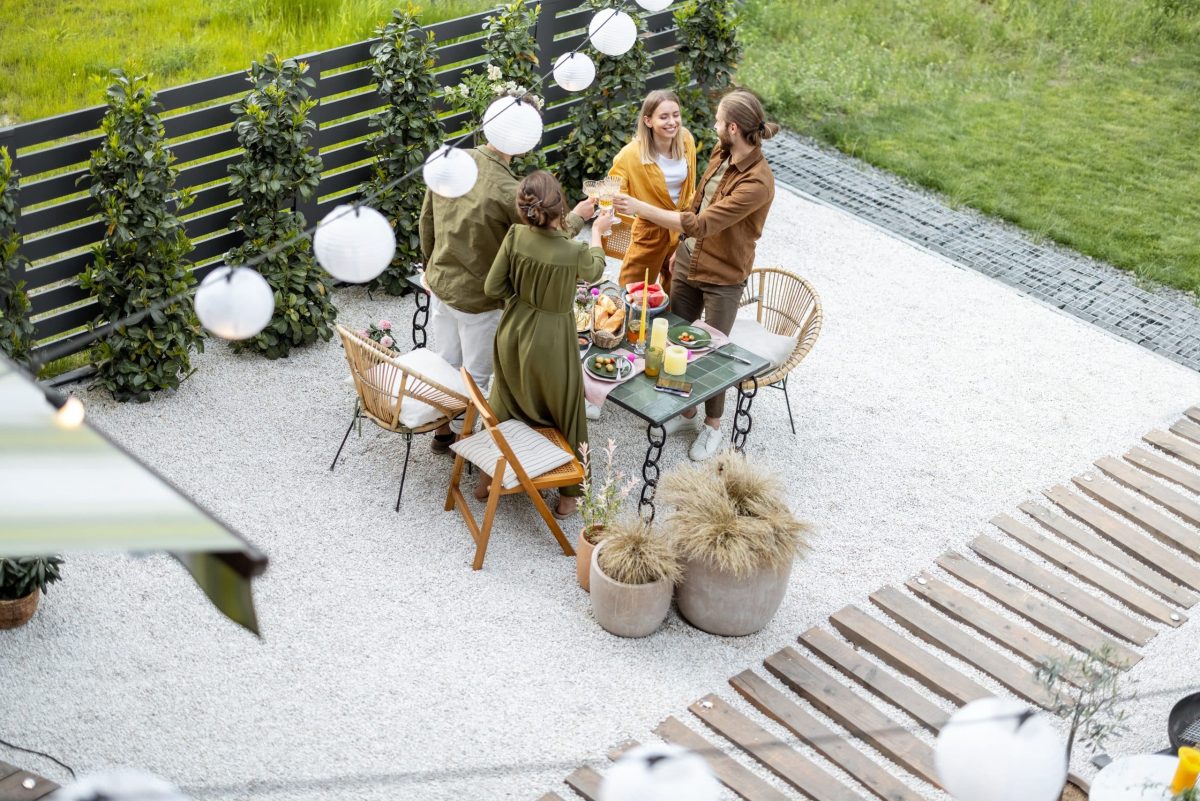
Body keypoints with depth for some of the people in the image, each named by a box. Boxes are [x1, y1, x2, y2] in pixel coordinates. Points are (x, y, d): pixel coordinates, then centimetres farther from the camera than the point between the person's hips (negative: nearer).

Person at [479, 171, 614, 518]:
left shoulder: (515, 236, -17)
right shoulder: (575, 252, -25)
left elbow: (493, 288, -9)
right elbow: (594, 271, 1)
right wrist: (597, 232, 17)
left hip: (512, 334, 4)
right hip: (549, 342, -4)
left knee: (505, 404, 25)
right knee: (566, 412, 17)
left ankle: (488, 478, 41)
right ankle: (569, 493, 31)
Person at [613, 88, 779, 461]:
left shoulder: (757, 182, -29)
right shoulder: (721, 154, -4)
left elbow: (702, 224, -33)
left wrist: (641, 208, -33)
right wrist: (681, 249, 16)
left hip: (723, 278, -7)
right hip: (688, 263, 7)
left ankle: (713, 424, 29)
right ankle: (685, 408, 38)